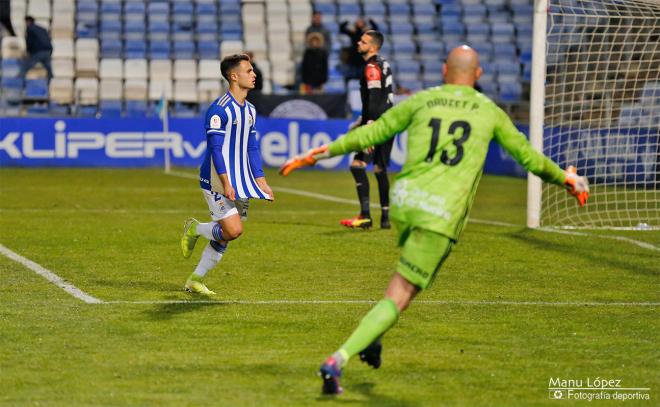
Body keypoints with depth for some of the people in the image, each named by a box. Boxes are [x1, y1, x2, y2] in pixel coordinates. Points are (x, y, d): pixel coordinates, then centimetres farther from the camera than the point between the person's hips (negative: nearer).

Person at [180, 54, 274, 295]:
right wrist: (226, 183, -23)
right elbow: (216, 148, -18)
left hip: (240, 184, 8)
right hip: (217, 182, -8)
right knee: (233, 230, -17)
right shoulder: (219, 109, -14)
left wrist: (261, 182, 14)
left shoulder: (249, 110, 13)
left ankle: (195, 280, 17)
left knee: (224, 236, 7)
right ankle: (194, 229, 10)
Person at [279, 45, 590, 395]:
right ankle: (338, 360, -17)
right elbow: (527, 155, 19)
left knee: (409, 277, 32)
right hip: (442, 213, -4)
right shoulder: (489, 111, 10)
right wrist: (567, 180, 36)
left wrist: (317, 154, 19)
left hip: (404, 201, 4)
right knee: (399, 297, -4)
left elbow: (369, 134, 10)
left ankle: (371, 338, 21)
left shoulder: (420, 101, 10)